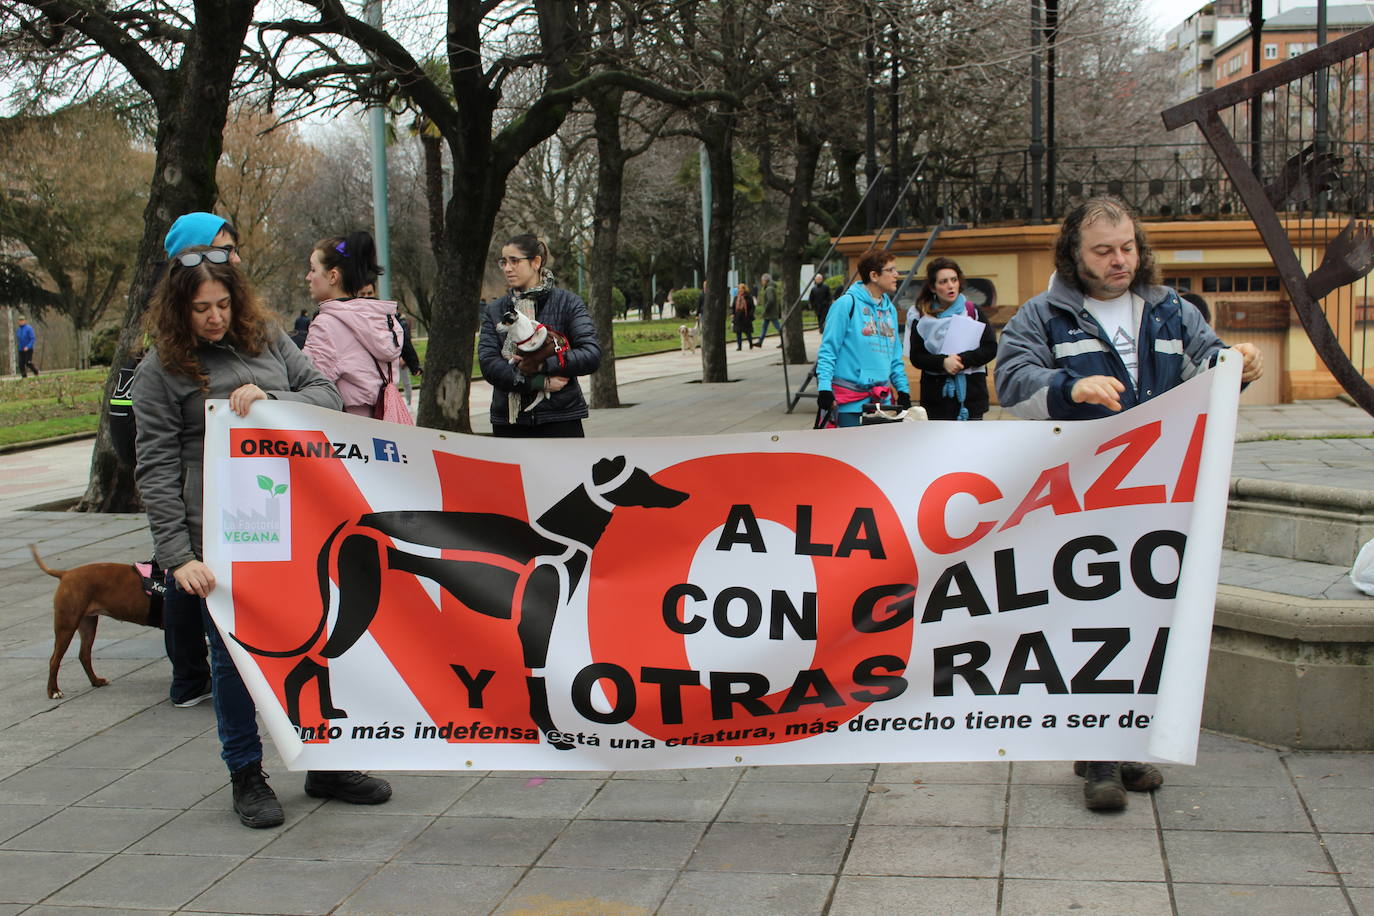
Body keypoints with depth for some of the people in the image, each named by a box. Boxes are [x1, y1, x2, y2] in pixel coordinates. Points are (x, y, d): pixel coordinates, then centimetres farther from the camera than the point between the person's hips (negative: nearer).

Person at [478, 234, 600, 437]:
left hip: (559, 420, -3)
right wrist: (541, 382, -15)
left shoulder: (568, 303, 2)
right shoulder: (493, 311, 9)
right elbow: (488, 363, -4)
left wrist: (543, 365, -18)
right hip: (508, 422, 3)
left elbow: (592, 355, -9)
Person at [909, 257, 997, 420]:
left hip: (970, 393, 0)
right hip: (936, 393, 0)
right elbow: (916, 357, 0)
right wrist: (943, 362, -16)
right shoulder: (923, 319, 5)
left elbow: (991, 348, 1)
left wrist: (963, 359, -14)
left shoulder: (972, 312, 6)